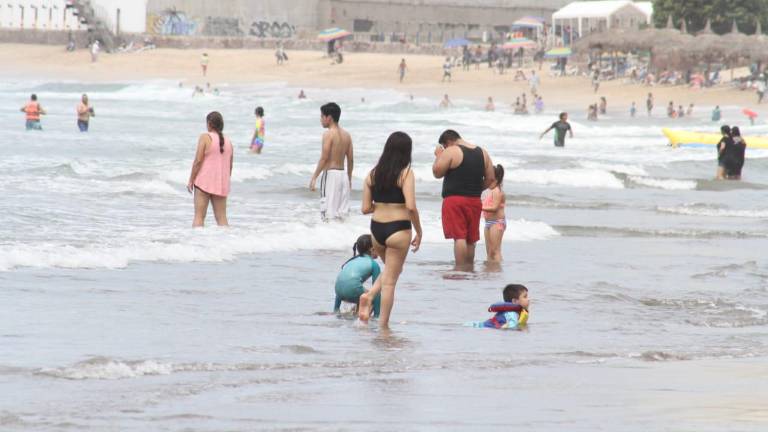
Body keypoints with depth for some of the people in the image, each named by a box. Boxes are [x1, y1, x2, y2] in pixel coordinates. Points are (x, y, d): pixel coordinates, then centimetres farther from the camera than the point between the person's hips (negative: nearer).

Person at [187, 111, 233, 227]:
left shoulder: (205, 137, -8)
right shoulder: (228, 142, 9)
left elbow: (198, 161, -13)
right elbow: (230, 166, 14)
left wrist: (190, 180, -6)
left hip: (204, 182, -5)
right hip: (220, 184, 5)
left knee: (199, 216, -4)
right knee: (222, 218, 7)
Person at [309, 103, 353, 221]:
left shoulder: (328, 134, -11)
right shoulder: (346, 135, 10)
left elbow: (324, 158, -16)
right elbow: (350, 159, 13)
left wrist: (314, 177, -12)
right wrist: (349, 178, 23)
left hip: (330, 173, -7)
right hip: (343, 174, 7)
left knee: (328, 212, -6)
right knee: (342, 211, 10)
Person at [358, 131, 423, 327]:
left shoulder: (373, 174, 5)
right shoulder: (405, 173, -10)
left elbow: (365, 208, 5)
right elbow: (411, 206, -18)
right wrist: (419, 232, -7)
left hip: (376, 228, 5)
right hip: (398, 229, -5)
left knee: (390, 270, 28)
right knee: (390, 280, 5)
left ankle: (369, 296, 5)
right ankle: (383, 325, 6)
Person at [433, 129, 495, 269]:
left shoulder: (451, 152, -9)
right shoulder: (482, 153, 12)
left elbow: (437, 172, -8)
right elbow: (490, 179, 12)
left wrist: (438, 156, 6)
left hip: (455, 200, -6)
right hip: (475, 201, 6)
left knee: (459, 237, -10)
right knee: (471, 239, 12)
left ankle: (460, 270, -17)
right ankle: (469, 268, 17)